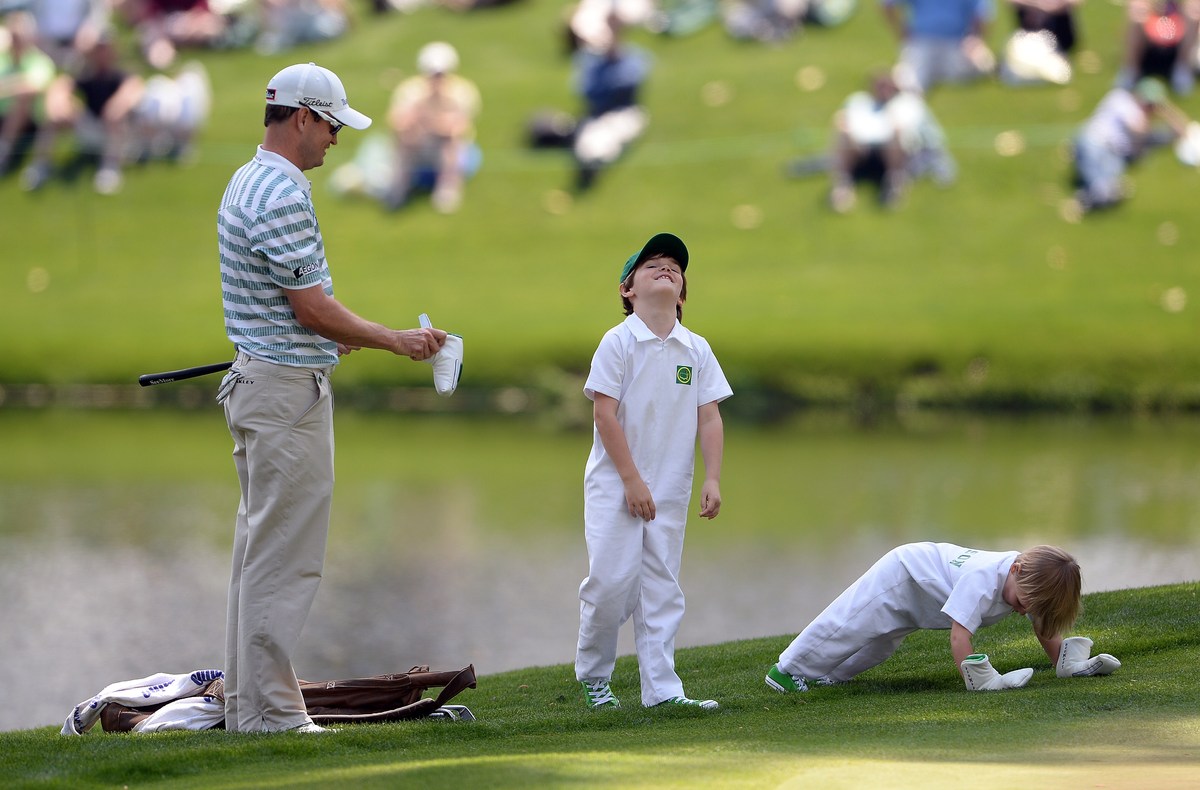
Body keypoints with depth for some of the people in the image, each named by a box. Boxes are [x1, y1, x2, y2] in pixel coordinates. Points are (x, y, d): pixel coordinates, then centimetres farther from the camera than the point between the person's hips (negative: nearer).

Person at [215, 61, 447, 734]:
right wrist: (396, 341, -9)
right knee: (284, 555, -8)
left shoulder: (247, 183, 14)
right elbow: (313, 307, -19)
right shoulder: (282, 195, -19)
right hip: (289, 391, -11)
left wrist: (331, 338, 35)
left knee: (262, 546, 13)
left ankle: (248, 701, 17)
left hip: (258, 376, 11)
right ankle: (268, 709, -6)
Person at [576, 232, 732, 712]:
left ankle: (662, 689, 3)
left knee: (661, 587, 3)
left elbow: (708, 417, 6)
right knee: (611, 578, -10)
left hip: (670, 489, 4)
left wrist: (712, 479, -4)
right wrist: (632, 479, -14)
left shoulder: (697, 349, 6)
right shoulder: (619, 342, -7)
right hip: (616, 485, -4)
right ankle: (593, 677, 7)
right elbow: (605, 413, -10)